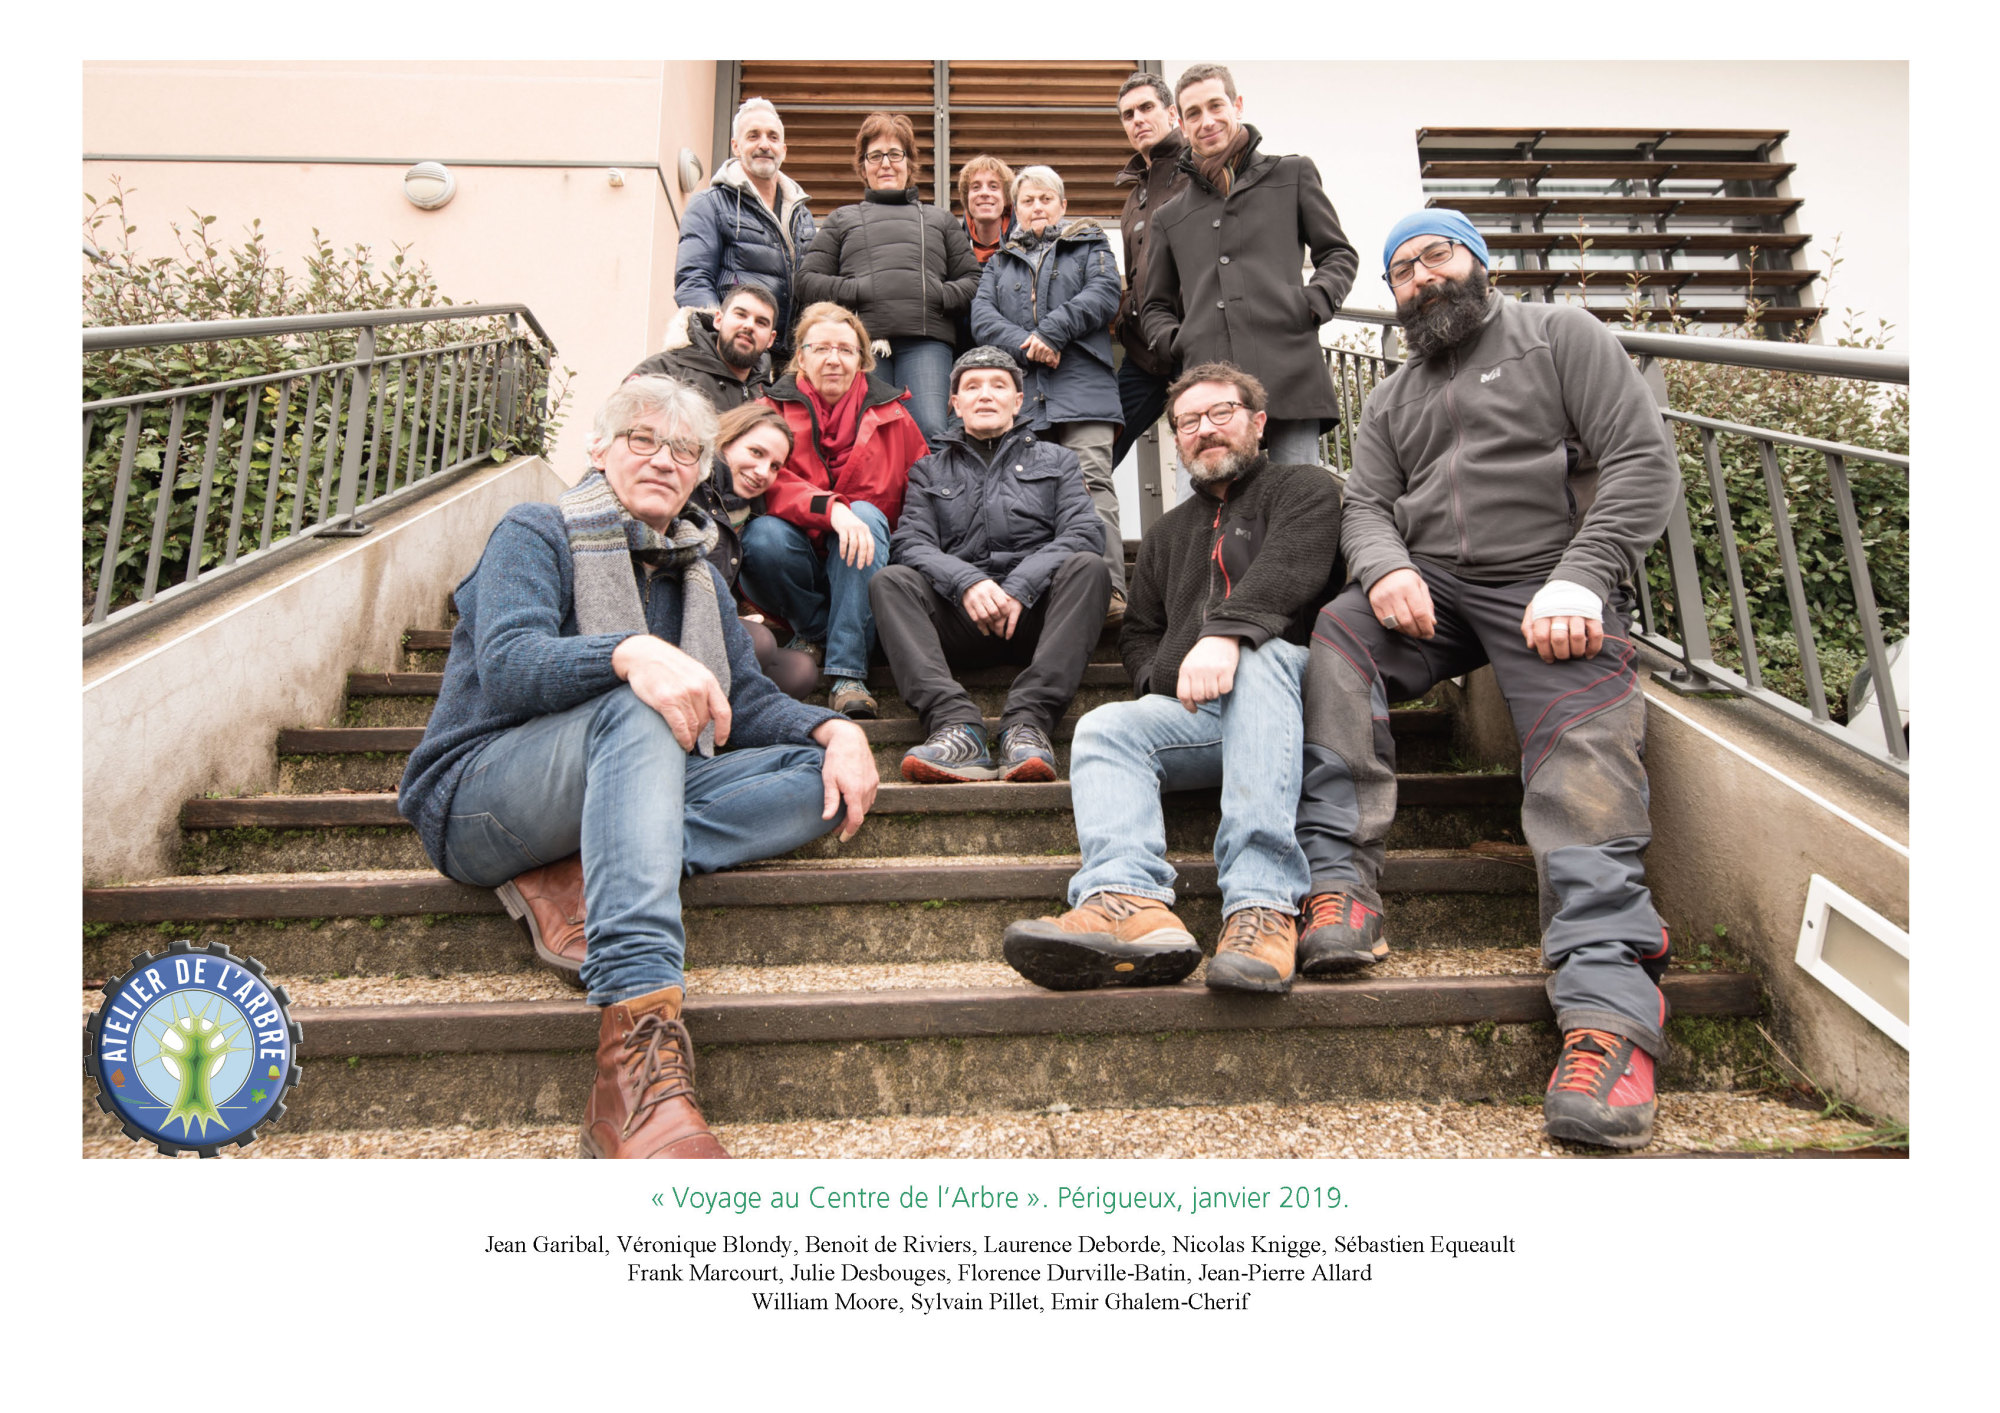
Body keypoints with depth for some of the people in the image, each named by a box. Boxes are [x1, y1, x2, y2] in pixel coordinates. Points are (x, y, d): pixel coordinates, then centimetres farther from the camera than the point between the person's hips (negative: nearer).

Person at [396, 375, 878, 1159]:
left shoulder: (697, 574, 19)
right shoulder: (537, 534, 0)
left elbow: (748, 698, 10)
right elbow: (507, 665, -19)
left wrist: (834, 730, -11)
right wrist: (629, 653, -39)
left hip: (617, 792, 6)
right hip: (477, 798, -5)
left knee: (817, 779, -13)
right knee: (636, 709, -38)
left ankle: (569, 882, -27)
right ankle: (639, 1042, -53)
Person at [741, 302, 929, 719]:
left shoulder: (891, 415, 9)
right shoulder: (773, 409, 4)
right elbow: (768, 481, -13)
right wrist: (830, 507, -31)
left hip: (861, 569, 2)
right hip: (796, 570, -1)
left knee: (867, 512, -30)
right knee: (764, 535, -33)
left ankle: (848, 673, -33)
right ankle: (815, 630, -5)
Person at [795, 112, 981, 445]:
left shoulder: (940, 220, 29)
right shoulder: (842, 219, 26)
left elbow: (973, 279, 20)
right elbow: (807, 279, 15)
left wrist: (943, 296, -1)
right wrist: (855, 291, -2)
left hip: (926, 341, 0)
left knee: (931, 432, -19)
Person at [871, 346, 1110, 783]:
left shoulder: (1055, 460, 22)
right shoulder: (929, 471, 23)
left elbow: (1085, 532, 3)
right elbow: (910, 543, 4)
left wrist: (1018, 588, -14)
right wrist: (966, 583, -19)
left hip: (1034, 614, 0)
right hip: (958, 616, 1)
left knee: (1087, 567, -28)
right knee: (890, 581, -24)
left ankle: (1028, 720, -42)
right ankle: (955, 723, -43)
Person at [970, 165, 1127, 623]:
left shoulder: (1090, 244, 23)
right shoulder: (1000, 261, 29)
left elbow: (1103, 294, 3)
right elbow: (982, 317, 11)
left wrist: (1050, 332, -8)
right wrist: (1026, 345, -7)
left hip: (1081, 385, -3)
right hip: (1019, 394, 3)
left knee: (1092, 482, -17)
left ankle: (1110, 591, -25)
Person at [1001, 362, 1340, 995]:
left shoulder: (1303, 487, 13)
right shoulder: (1167, 531, 32)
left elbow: (1288, 567, -10)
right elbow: (1138, 632, 30)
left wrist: (1225, 632, -28)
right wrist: (1164, 683, 6)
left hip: (1283, 686, -4)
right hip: (1194, 711, 5)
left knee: (1258, 653, -37)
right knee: (1103, 727, -23)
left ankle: (1262, 906, -51)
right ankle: (1131, 904, -50)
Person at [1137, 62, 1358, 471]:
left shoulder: (1292, 175, 20)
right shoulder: (1169, 218, 25)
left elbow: (1339, 254, 20)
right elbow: (1154, 307, 28)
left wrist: (1314, 301, -1)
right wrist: (1173, 340, 5)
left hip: (1290, 375, -1)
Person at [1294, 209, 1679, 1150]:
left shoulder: (1560, 336, 11)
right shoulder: (1391, 401, 25)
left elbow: (1642, 460, -1)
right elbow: (1365, 505, 10)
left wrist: (1580, 578, -16)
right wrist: (1386, 569, -15)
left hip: (1550, 589, -3)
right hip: (1429, 590, 4)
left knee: (1582, 758, -25)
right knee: (1337, 637, -27)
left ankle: (1609, 1010, -34)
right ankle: (1340, 890, -32)